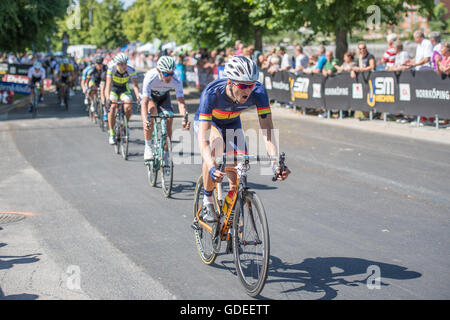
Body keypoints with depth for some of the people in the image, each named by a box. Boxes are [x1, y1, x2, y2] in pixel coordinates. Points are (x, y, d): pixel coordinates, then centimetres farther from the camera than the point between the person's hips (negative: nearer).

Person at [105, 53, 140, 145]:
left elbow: (135, 85, -36)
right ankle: (111, 133, -14)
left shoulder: (131, 70, -27)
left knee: (128, 107, -23)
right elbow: (108, 84, -36)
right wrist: (108, 99, -52)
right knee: (112, 106, -26)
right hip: (113, 88, -1)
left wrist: (138, 97, -53)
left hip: (124, 89, 1)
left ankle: (125, 125, 7)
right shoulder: (111, 68, -29)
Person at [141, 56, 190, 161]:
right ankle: (148, 147, -21)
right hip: (149, 96, -2)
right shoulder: (150, 77, -38)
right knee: (152, 112, -33)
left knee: (169, 121, -14)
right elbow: (144, 102, -43)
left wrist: (184, 119, -53)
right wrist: (144, 120, -59)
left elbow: (181, 101, -35)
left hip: (164, 97, 3)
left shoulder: (176, 80, -31)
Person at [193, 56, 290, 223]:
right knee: (216, 144, -37)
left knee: (238, 180, -9)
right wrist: (212, 168, -62)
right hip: (206, 122, -3)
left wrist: (275, 162, -49)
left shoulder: (258, 92, -32)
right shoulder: (212, 93, -40)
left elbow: (267, 130, -34)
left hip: (232, 124, 3)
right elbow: (203, 139, -45)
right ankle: (207, 201, -19)